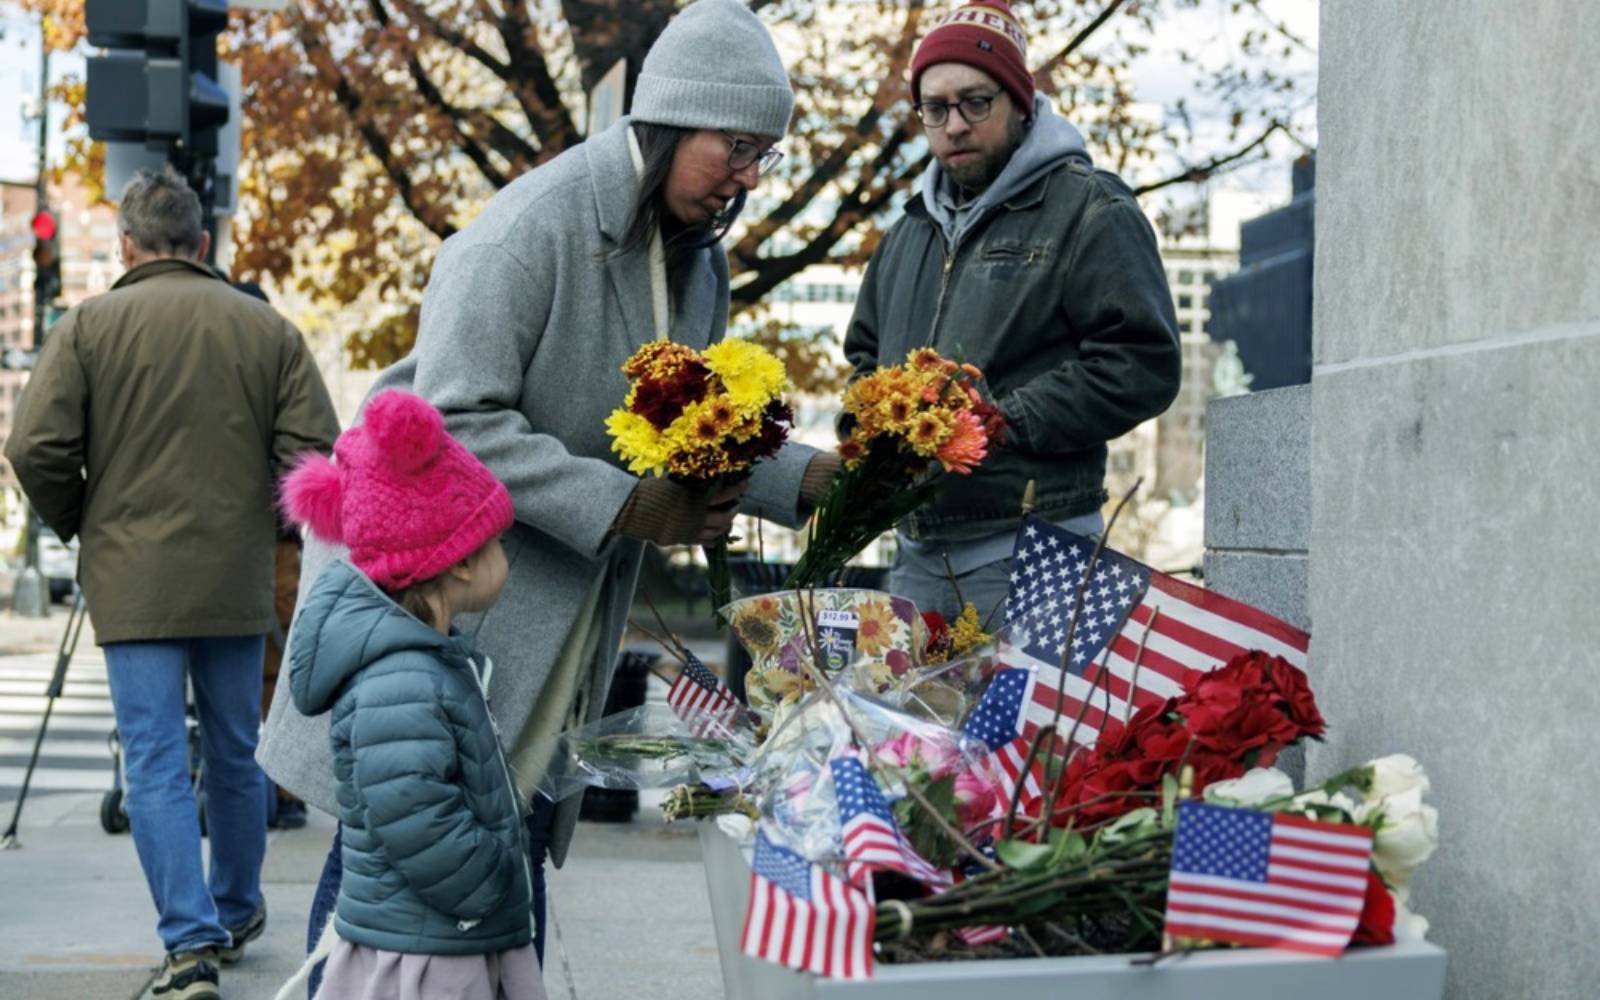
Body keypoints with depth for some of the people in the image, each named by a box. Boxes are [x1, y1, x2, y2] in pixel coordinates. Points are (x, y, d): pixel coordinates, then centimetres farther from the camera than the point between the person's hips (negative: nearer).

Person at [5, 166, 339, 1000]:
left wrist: (78, 525, 9)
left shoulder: (89, 326, -4)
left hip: (133, 582, -3)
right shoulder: (268, 329, 2)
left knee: (156, 763, -1)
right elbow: (315, 452, -3)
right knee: (235, 756, 17)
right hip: (240, 582, 3)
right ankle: (237, 913, 33)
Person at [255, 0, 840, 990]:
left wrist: (803, 476, -5)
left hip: (555, 616, 7)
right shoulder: (539, 224, -21)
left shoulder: (696, 255, 6)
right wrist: (624, 507, -27)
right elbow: (454, 422, -25)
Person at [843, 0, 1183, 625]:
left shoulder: (1087, 211, -4)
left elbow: (1144, 364, -13)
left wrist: (1000, 424, -16)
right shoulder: (915, 227, 19)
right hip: (918, 558, 7)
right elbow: (864, 350, 30)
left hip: (1031, 556, -7)